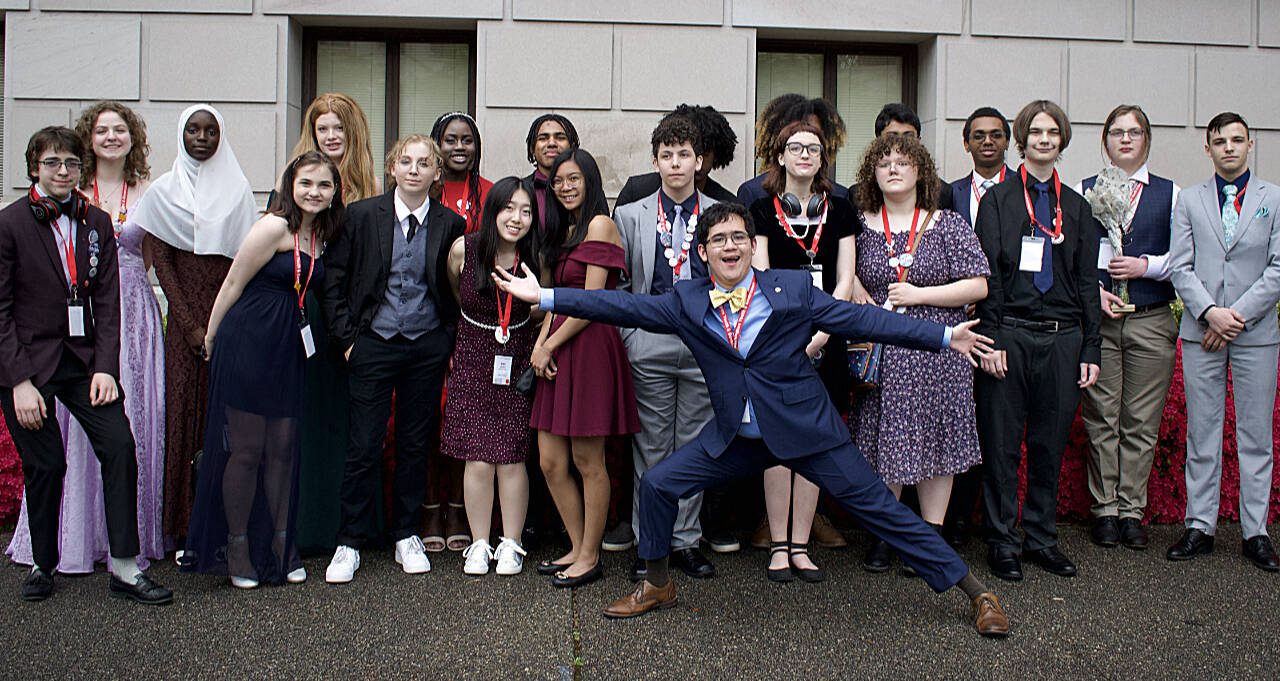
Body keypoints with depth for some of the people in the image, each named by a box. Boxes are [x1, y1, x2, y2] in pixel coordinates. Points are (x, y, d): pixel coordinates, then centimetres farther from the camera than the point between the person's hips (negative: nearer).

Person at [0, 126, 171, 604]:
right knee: (46, 463, 1)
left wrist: (105, 366, -5)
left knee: (120, 448, -8)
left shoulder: (96, 222, 6)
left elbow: (107, 301, 5)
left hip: (83, 356, 3)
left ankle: (125, 568, 1)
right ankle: (43, 564, 24)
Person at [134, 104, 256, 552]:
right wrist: (191, 325, -8)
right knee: (185, 410, -2)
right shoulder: (163, 192, 7)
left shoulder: (237, 189, 9)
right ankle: (185, 527, 4)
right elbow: (161, 261, 2)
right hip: (185, 318, 0)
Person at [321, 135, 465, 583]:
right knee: (364, 446, -1)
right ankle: (350, 543, 11)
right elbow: (333, 282, 2)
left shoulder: (450, 224, 2)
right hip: (373, 344, -1)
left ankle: (407, 536, 23)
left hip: (428, 348, 1)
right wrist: (347, 338, -3)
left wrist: (449, 341, 2)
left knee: (415, 444, 10)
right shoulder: (361, 216, -1)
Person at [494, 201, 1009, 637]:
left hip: (806, 430, -3)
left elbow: (862, 319, -6)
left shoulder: (793, 289, -7)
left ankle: (974, 592, 13)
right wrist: (544, 296, -10)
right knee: (657, 484, -1)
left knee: (879, 507, -1)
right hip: (735, 437, 3)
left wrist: (944, 336, -9)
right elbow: (626, 306, -4)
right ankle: (658, 586, 23)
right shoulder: (687, 301, 0)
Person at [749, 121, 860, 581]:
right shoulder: (763, 210, 4)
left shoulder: (839, 210, 10)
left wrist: (819, 334, -8)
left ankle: (800, 546, 12)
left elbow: (844, 280, 5)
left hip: (823, 340, 2)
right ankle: (779, 545, 9)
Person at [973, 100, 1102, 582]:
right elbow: (986, 273, -3)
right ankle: (1002, 541, 12)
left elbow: (1087, 281, 12)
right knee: (1002, 442, 1)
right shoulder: (998, 199, 4)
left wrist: (1091, 349, 6)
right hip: (1009, 334, -3)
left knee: (1050, 443, 8)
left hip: (1061, 338, 3)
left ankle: (1041, 537, 20)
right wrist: (990, 339, -11)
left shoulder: (1076, 207, 15)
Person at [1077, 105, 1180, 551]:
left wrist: (1147, 265, -9)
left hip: (1151, 321, 1)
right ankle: (1105, 509, 12)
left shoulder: (1169, 194, 10)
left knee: (1142, 422, 3)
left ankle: (1131, 510, 13)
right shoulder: (1083, 192, 8)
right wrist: (1094, 291, -9)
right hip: (1097, 318, -1)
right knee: (1101, 419, 3)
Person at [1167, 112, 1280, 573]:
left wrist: (1238, 316, -11)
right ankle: (1200, 527, 13)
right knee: (1201, 435, 5)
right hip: (1201, 331, 1)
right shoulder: (1189, 201, 9)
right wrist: (1210, 311, -13)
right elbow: (1181, 268, 2)